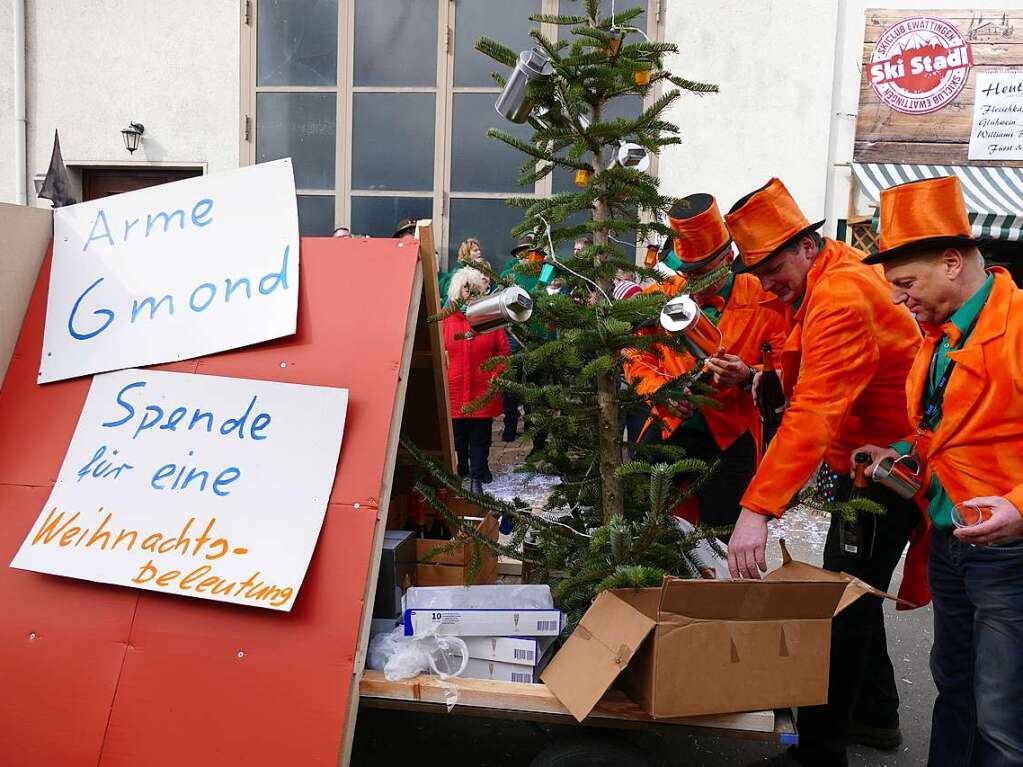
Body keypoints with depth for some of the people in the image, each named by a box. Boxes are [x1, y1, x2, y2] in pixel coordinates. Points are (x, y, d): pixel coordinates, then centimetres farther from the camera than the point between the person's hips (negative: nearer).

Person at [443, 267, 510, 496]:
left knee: (480, 436, 4)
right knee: (457, 433, 11)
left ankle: (476, 479, 13)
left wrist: (496, 374, -4)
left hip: (483, 390, 0)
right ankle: (461, 470, 32)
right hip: (455, 389, 0)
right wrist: (444, 375, -5)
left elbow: (503, 350, 5)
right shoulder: (447, 319, 2)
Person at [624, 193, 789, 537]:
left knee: (720, 540, 2)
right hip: (667, 430, 3)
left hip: (731, 440, -2)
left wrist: (748, 377, -24)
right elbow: (637, 358, 10)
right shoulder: (660, 297, 3)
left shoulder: (765, 302, -6)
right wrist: (660, 390, -10)